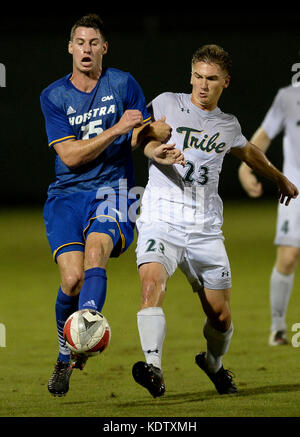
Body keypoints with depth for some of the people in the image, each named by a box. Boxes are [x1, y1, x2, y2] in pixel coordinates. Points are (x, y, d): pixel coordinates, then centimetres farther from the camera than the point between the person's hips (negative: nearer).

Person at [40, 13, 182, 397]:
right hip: (67, 196, 0)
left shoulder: (123, 84, 6)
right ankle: (65, 357, 7)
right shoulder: (53, 96, 4)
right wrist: (116, 129, -16)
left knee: (95, 250, -31)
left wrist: (160, 150, -11)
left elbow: (142, 138, 13)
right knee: (72, 276, -17)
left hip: (113, 190, 0)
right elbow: (70, 156, -6)